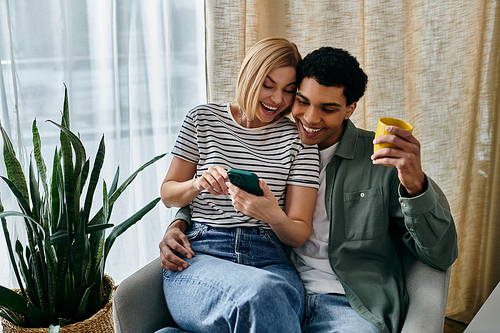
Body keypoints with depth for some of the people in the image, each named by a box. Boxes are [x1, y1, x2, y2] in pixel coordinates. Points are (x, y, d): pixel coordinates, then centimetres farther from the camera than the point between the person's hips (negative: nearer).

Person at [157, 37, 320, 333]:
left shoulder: (299, 139, 9)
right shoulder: (204, 119, 11)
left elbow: (299, 234, 5)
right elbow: (168, 194, 16)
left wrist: (274, 217, -18)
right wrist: (198, 184, -7)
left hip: (270, 260, 1)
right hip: (199, 254, -1)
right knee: (260, 291, -36)